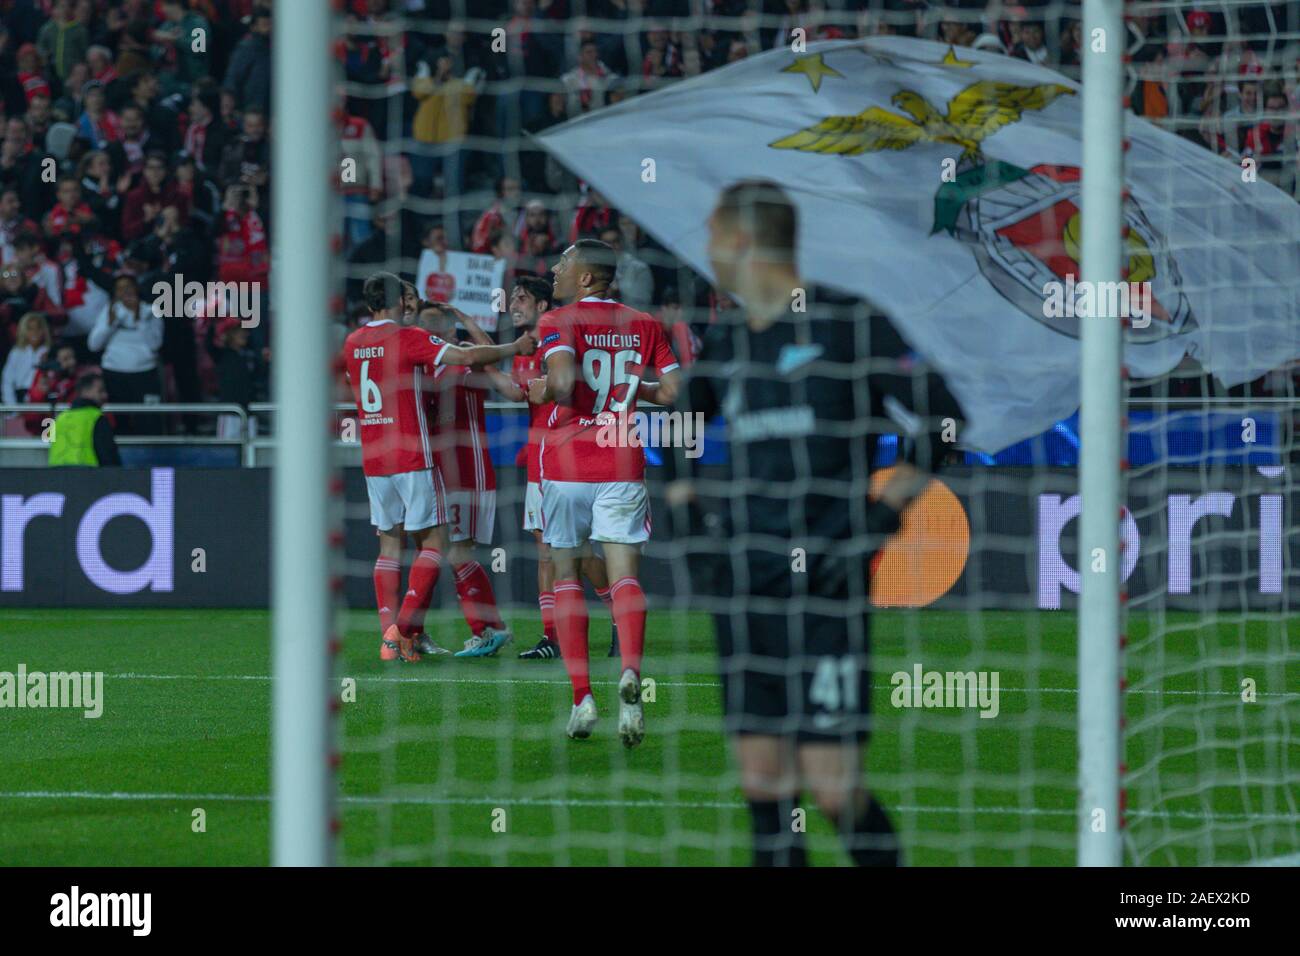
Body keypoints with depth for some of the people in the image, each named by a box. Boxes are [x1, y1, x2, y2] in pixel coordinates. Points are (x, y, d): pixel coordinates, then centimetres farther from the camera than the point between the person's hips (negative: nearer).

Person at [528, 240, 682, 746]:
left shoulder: (558, 322, -5)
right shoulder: (643, 325, 8)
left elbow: (563, 382, -22)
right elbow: (674, 390, 7)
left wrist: (542, 391, -1)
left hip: (566, 462, -2)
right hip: (623, 465, 2)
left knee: (566, 574, 10)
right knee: (625, 574, -1)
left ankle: (581, 696, 3)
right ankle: (631, 674, -28)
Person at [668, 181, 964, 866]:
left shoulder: (848, 327, -5)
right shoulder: (725, 344, 13)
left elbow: (939, 422, -5)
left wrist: (878, 519, -10)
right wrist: (691, 514, 16)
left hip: (826, 587, -6)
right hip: (743, 590, 6)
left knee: (832, 788, -10)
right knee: (763, 782, 3)